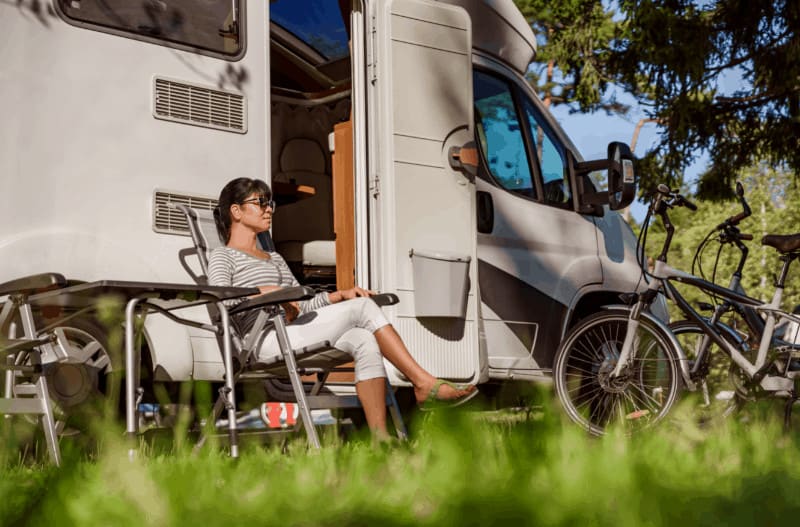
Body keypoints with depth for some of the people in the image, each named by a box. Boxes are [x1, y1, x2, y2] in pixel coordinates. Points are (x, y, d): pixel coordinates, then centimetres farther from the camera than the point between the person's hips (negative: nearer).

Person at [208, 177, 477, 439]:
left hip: (295, 343, 7)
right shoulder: (223, 256, 11)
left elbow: (303, 305, 25)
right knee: (362, 308, -18)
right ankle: (424, 383, -18)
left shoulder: (274, 259, 34)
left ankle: (380, 438, -30)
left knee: (364, 341, -22)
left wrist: (340, 295, 9)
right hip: (268, 342, -7)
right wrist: (267, 292, -16)